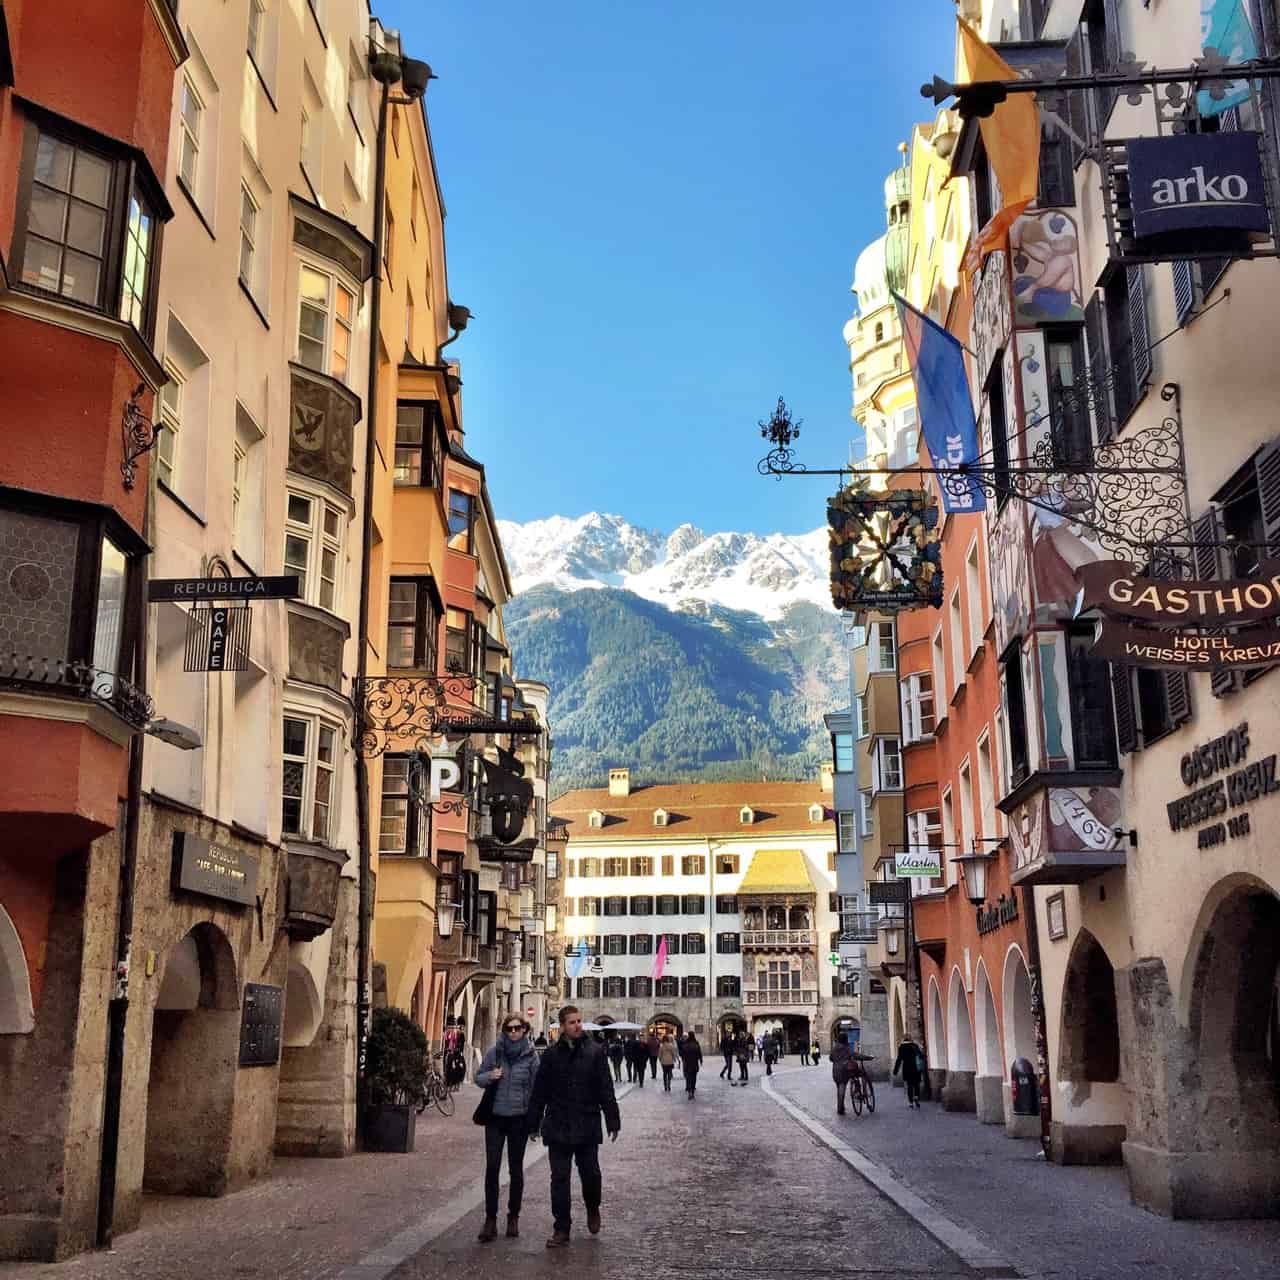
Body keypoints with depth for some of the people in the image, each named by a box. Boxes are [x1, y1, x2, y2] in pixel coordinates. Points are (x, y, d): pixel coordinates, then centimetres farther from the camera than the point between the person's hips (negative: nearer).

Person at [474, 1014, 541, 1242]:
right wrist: (490, 1076, -16)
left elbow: (536, 1089, 0)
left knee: (516, 1169, 10)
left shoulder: (531, 1056, -4)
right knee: (492, 1168, -5)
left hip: (519, 1119, 0)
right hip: (495, 1117, 0)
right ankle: (490, 1220, 0)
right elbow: (478, 1078, 6)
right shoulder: (495, 1052, -2)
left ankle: (513, 1217, 23)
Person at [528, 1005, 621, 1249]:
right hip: (558, 1128, 1)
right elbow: (539, 1092, 6)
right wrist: (534, 1123, 6)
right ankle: (561, 1229, 14)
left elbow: (606, 1090, -1)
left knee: (590, 1174, 7)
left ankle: (592, 1209, 37)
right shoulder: (552, 1055, 1)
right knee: (559, 1179, 4)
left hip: (587, 1127, -1)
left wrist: (612, 1120, -3)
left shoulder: (594, 1052, -3)